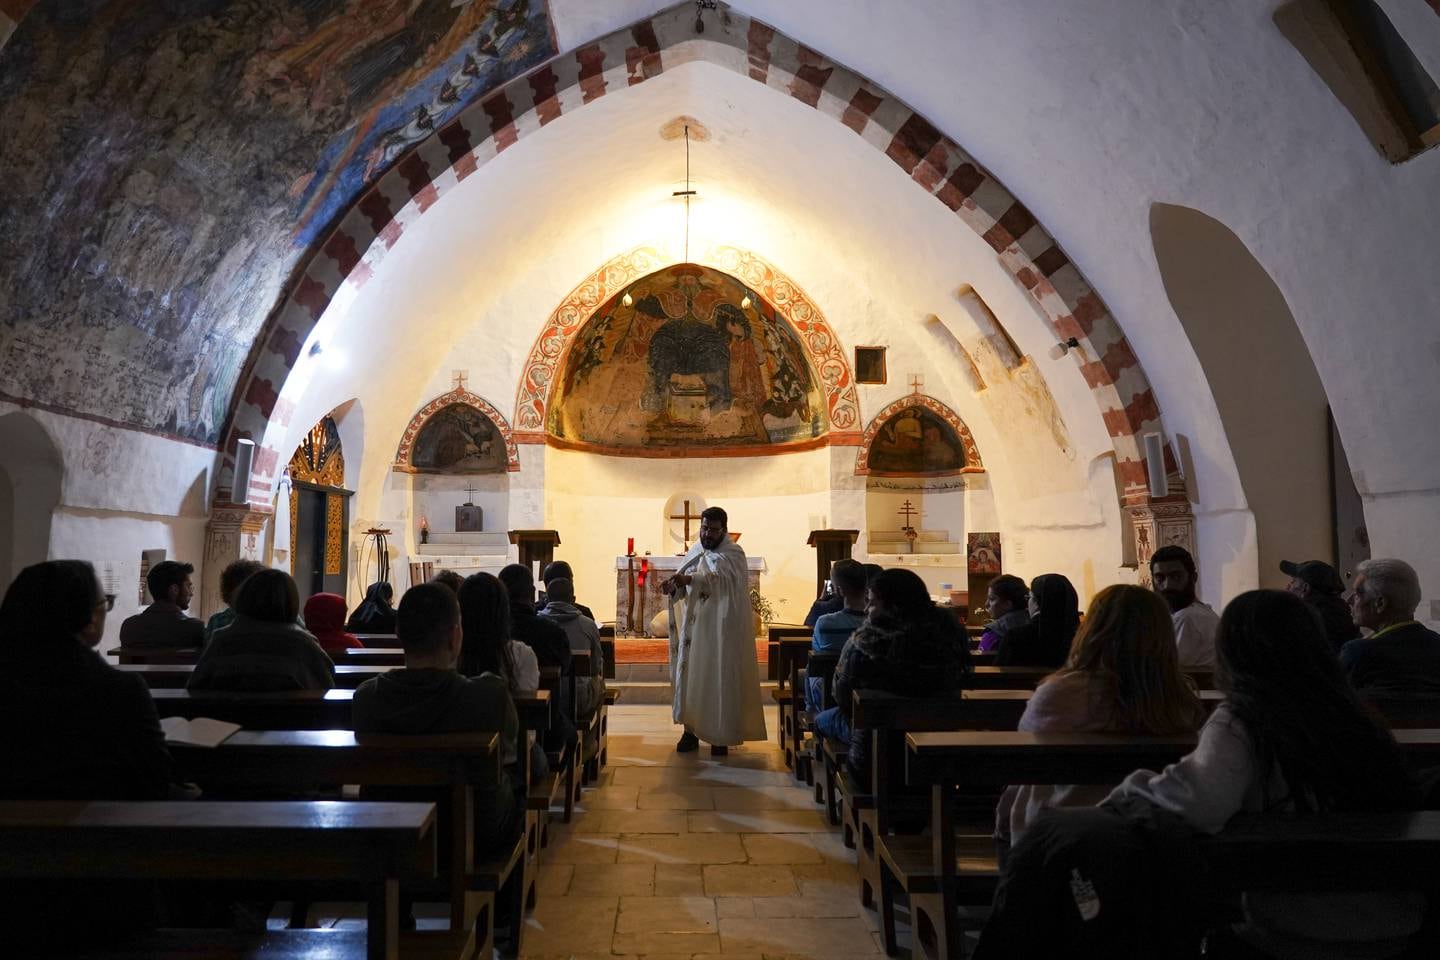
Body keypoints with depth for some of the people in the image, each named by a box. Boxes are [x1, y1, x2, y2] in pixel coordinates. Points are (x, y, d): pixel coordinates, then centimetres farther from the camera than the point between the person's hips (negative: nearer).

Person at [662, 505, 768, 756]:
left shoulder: (734, 554, -8)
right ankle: (691, 730, 17)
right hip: (694, 627, 5)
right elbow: (682, 585, 5)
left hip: (721, 629, -5)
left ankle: (721, 735, 9)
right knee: (690, 674, 6)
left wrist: (688, 579, -41)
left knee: (721, 678, -1)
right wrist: (673, 586, -18)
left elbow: (720, 577, -27)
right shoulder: (695, 552, 10)